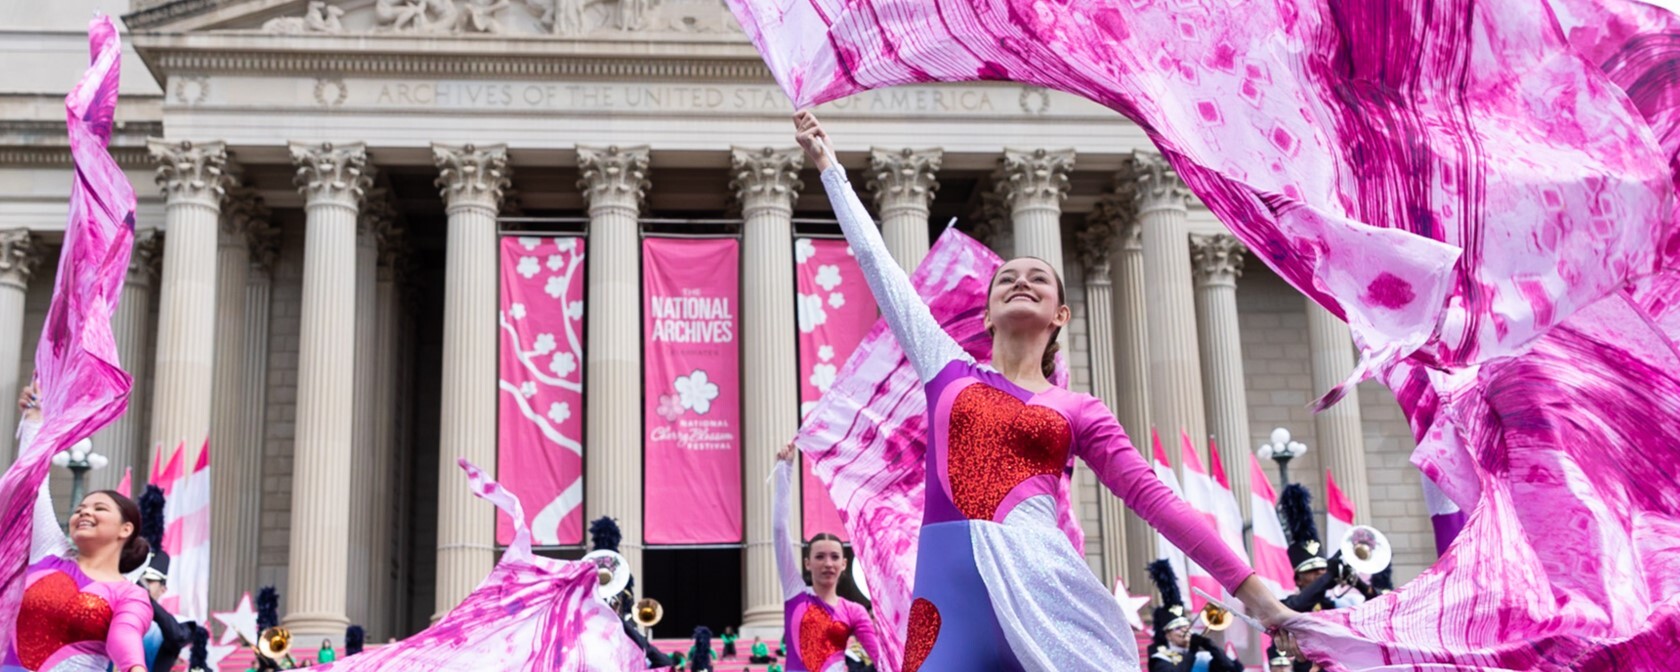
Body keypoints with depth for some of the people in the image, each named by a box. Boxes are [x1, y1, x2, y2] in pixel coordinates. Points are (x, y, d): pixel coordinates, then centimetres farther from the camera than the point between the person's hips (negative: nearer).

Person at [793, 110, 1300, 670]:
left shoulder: (1077, 410, 14)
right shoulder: (950, 371, 17)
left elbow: (1153, 497, 11)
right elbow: (876, 262, 22)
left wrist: (1253, 593, 7)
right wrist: (828, 165, 28)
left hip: (1039, 586, -1)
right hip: (951, 592, 1)